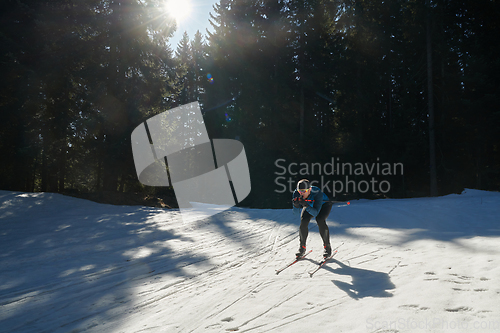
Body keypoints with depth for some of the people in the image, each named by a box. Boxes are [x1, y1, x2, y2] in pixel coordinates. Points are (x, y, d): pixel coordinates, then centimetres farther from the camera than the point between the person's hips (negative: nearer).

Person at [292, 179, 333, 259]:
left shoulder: (317, 193, -42)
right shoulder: (296, 193, -32)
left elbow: (315, 213, -43)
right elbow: (296, 212, -29)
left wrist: (305, 205, -58)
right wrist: (296, 205, -51)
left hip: (323, 205, -3)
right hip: (309, 205, 3)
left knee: (320, 220, -26)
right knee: (303, 222, -17)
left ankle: (327, 247, -9)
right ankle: (302, 248, 1)